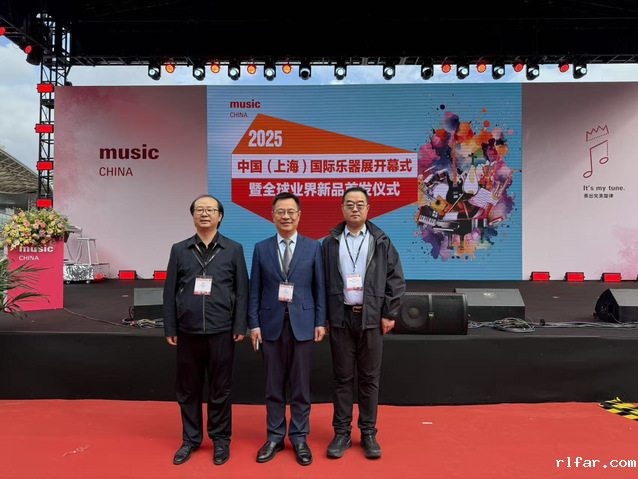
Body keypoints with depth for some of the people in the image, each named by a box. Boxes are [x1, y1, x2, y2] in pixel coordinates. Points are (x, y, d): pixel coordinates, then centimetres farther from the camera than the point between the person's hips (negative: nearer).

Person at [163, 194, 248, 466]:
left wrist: (240, 327, -4)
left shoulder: (234, 250, 2)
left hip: (221, 331, -1)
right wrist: (170, 328, 3)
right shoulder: (179, 250, 6)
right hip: (187, 332, 2)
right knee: (187, 389, 12)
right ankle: (191, 439, 29)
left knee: (220, 389, 9)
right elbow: (170, 291, 6)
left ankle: (220, 439, 25)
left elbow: (241, 291, 1)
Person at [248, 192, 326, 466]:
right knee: (274, 386, 10)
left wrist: (321, 322, -2)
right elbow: (255, 291, 4)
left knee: (301, 385, 7)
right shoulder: (261, 248, 5)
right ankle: (275, 437, 24)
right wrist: (254, 324, -1)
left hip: (302, 324, -1)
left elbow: (319, 288, 2)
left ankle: (299, 438, 21)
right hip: (272, 325, 1)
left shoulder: (313, 247, 3)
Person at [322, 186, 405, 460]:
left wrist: (389, 314, -3)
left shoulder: (382, 242, 6)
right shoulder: (330, 243, 7)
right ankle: (341, 434, 17)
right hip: (340, 317, 0)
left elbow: (396, 280, 3)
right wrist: (323, 317, 1)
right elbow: (322, 282, 6)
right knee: (342, 378, 7)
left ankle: (368, 433, 19)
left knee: (369, 378, 7)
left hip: (371, 318, 0)